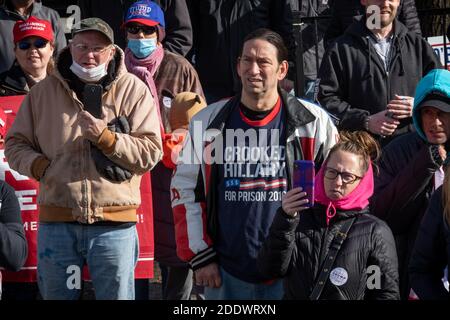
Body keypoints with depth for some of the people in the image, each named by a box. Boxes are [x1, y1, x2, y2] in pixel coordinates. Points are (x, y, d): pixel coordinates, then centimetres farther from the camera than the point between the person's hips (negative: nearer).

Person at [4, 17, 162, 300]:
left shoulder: (134, 91, 1)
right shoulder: (44, 91, 7)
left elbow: (150, 153, -5)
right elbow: (16, 144, 12)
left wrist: (106, 138, -17)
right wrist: (40, 166, -7)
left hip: (114, 224, -2)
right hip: (56, 223, 2)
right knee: (55, 295, 12)